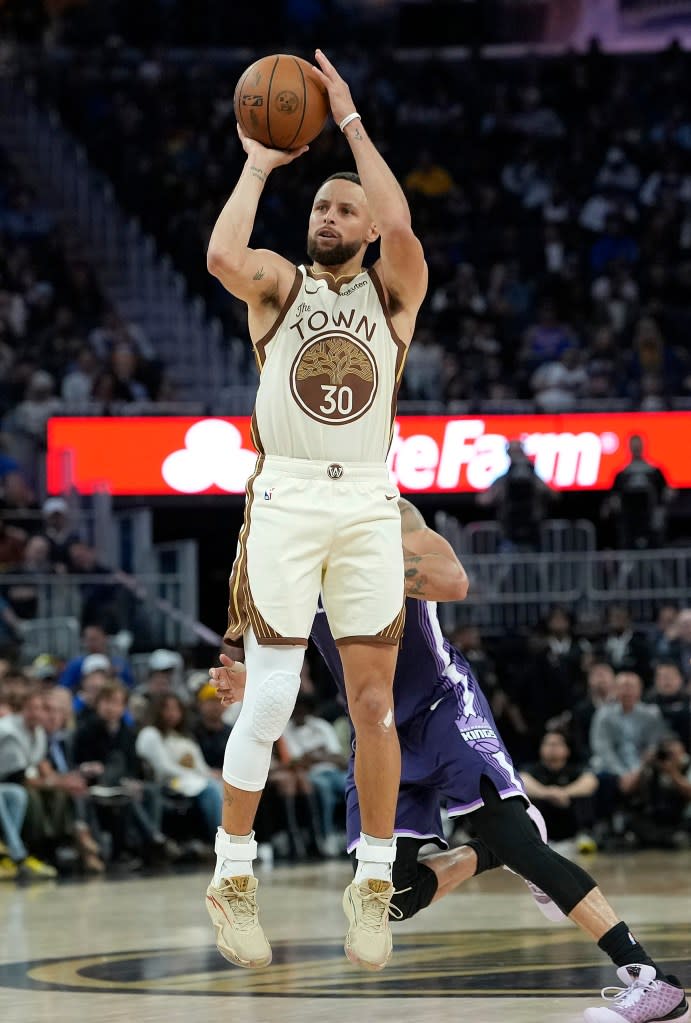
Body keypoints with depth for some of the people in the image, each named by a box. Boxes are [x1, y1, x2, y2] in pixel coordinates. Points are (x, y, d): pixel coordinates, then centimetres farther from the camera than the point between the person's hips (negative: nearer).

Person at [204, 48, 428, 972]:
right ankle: (233, 877, 6)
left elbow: (400, 223, -14)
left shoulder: (393, 292, 9)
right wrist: (258, 167, -6)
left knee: (374, 703, 3)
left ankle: (374, 885, 13)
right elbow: (222, 255, -17)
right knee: (269, 699, -6)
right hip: (286, 499, -1)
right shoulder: (279, 283, 7)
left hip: (370, 505, 1)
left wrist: (351, 120, -8)